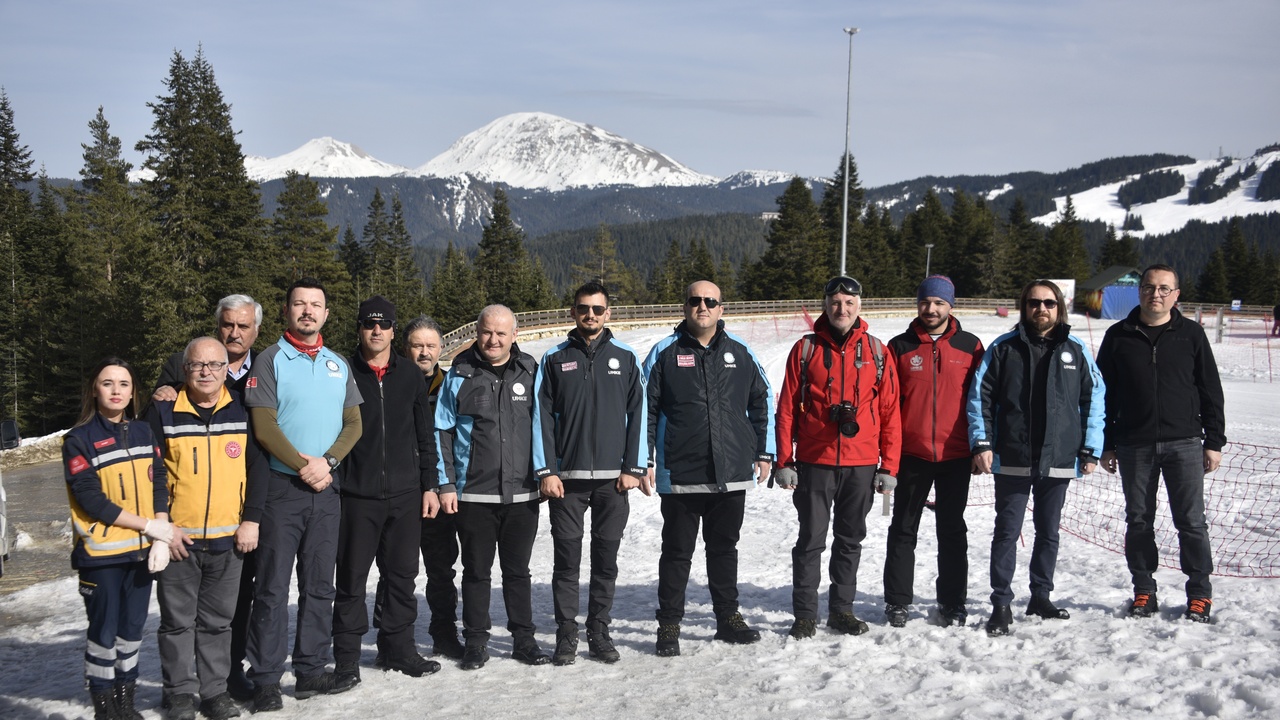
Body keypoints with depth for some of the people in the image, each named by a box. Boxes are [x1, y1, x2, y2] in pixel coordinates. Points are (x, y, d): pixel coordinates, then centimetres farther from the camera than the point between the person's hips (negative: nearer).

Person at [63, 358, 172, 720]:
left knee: (132, 628, 12)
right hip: (101, 554, -4)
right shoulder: (79, 439, -6)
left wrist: (161, 540, -8)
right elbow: (92, 500, -13)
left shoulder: (144, 433, 8)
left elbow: (160, 486, 5)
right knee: (104, 632, 3)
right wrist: (150, 526, -15)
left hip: (142, 551, 4)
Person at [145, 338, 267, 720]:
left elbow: (258, 466, 5)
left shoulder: (241, 410, 3)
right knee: (177, 620, 7)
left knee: (218, 620, 10)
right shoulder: (163, 412, -3)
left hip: (228, 538, 2)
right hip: (177, 538, -1)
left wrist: (252, 519, -2)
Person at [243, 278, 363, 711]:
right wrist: (301, 464, -16)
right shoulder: (270, 361, -2)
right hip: (281, 486, -5)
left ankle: (311, 671, 18)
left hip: (325, 487, 5)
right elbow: (263, 426, -10)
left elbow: (353, 423, 8)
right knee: (272, 589, -3)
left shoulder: (339, 366, 12)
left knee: (319, 586, 9)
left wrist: (328, 461, -8)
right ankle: (265, 680, 3)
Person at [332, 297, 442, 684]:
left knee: (402, 575, 10)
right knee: (352, 577, 3)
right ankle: (347, 656, 12)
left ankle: (398, 648, 22)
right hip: (357, 494, -3)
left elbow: (425, 435, 12)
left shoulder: (410, 375, 8)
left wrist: (429, 486, 8)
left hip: (405, 493, 3)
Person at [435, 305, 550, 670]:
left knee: (517, 570, 11)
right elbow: (442, 432, 3)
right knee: (476, 571, 8)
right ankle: (475, 640, 18)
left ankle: (524, 638, 20)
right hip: (473, 494, -1)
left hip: (522, 494, 1)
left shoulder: (530, 373, 5)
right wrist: (446, 484, -3)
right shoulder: (460, 376, 1)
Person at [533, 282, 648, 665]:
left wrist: (633, 467, -3)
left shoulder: (625, 358, 7)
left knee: (606, 559, 6)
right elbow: (542, 416, 2)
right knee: (567, 558, 2)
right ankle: (566, 634, 10)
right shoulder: (555, 360, 6)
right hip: (566, 476, 0)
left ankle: (599, 632, 15)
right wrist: (546, 471, -6)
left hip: (613, 477, 1)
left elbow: (638, 414, 5)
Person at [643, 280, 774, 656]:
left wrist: (764, 453, 11)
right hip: (679, 475, -2)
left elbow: (762, 402, 15)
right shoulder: (665, 353, 0)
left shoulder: (740, 353, 7)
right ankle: (669, 625, 13)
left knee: (724, 548, 14)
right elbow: (645, 409, 1)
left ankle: (728, 618, 26)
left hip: (732, 472, 3)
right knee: (677, 551, 4)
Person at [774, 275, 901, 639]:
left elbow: (890, 412, 5)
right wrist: (784, 462, -4)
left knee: (850, 539, 11)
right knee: (811, 539, 2)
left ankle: (842, 609, 23)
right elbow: (787, 409, 1)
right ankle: (805, 614, 11)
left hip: (862, 464, 2)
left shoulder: (876, 350, 4)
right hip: (814, 462, -1)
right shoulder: (806, 349, 2)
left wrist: (889, 466, 0)